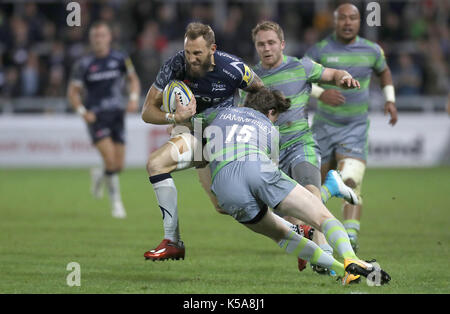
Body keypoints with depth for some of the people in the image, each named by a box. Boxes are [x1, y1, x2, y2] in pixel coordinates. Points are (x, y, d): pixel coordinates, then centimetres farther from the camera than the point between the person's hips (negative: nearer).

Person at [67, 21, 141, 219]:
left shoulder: (120, 59, 2)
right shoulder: (84, 64, -4)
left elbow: (133, 79, 12)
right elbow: (73, 91, 1)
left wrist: (134, 98, -7)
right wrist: (82, 112, -13)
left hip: (116, 114, 3)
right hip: (96, 116, -3)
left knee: (119, 165, 2)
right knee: (110, 160, -18)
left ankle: (99, 176, 37)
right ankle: (116, 202, -4)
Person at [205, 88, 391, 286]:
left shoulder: (222, 113, 36)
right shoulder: (269, 129, 31)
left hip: (223, 188, 2)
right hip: (259, 170, -2)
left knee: (281, 234, 19)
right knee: (323, 217, -2)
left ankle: (342, 270, 7)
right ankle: (351, 260, -32)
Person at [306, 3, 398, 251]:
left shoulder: (371, 50, 3)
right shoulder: (320, 50, -6)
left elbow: (383, 70, 25)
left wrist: (390, 100, 11)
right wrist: (320, 93, -24)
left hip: (355, 128, 0)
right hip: (324, 126, 0)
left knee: (351, 183, -20)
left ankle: (350, 238, -28)